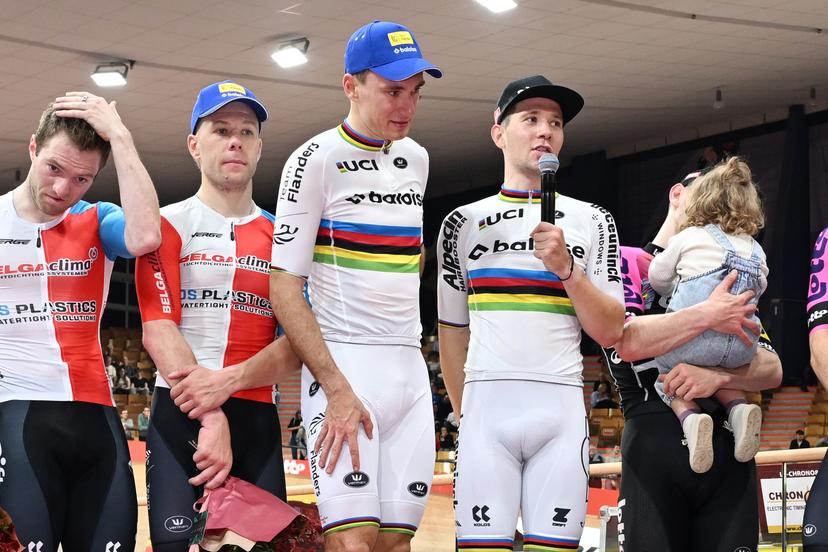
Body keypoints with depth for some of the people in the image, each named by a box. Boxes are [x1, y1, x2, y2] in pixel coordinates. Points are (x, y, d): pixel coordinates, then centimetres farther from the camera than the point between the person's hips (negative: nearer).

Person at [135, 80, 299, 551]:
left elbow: (298, 343, 3)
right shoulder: (170, 224, 4)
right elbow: (159, 332, -7)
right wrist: (211, 419, -18)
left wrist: (229, 380, -16)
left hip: (258, 417, 3)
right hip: (181, 412, -3)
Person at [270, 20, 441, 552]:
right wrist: (337, 389, -17)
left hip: (410, 368, 6)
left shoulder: (416, 160, 13)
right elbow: (285, 287, -10)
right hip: (342, 364, -6)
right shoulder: (316, 160, -6)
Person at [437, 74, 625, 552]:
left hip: (561, 409, 0)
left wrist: (565, 266, -7)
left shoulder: (591, 221, 12)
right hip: (486, 404, 0)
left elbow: (610, 332, 5)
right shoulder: (464, 222, 12)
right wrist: (465, 416, 12)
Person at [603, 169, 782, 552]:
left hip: (729, 449, 4)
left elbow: (772, 370, 8)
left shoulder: (728, 285, 23)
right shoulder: (626, 262, 8)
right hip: (655, 444, -4)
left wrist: (717, 376, -11)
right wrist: (707, 316, -15)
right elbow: (625, 341, -12)